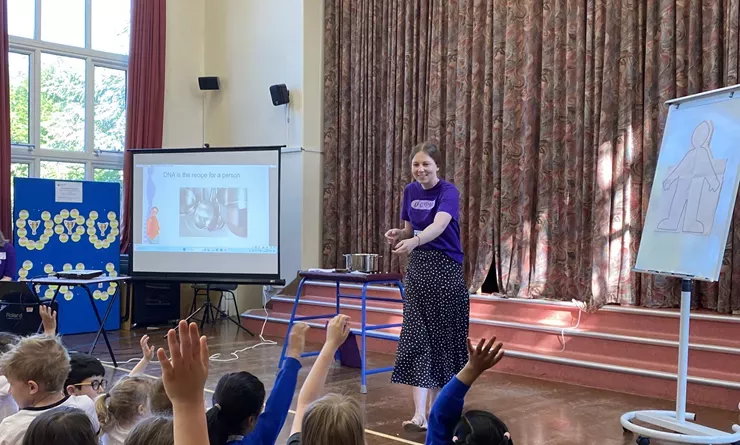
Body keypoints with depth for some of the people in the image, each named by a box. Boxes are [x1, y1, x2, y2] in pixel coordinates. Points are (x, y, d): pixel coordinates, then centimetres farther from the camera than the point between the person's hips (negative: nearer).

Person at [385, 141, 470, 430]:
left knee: (441, 337, 4)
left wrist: (414, 242, -51)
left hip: (445, 269, -5)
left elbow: (439, 226, -33)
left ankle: (437, 408, 22)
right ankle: (420, 414, -9)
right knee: (415, 337, -6)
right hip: (417, 268, 5)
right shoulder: (410, 191, 5)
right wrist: (398, 235, -7)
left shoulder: (449, 192, -14)